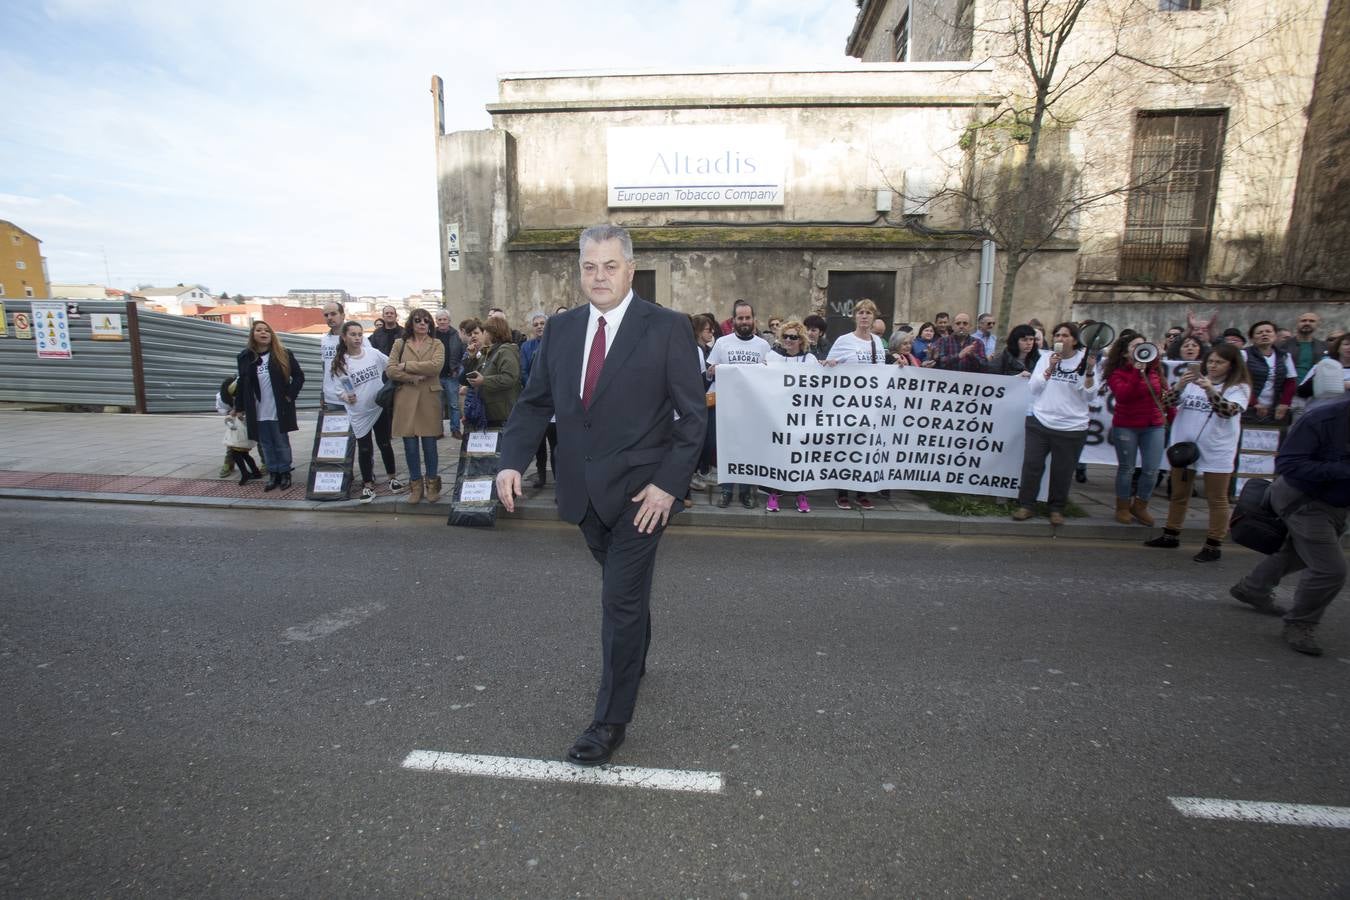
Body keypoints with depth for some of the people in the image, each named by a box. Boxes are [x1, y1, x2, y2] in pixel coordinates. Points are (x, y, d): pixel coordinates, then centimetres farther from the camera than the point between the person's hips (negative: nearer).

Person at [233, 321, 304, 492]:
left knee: (282, 444, 5)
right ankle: (273, 474, 18)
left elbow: (299, 376, 1)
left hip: (279, 410, -3)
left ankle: (285, 473, 16)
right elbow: (242, 384, 8)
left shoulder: (283, 355, -2)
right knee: (266, 445, 9)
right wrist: (239, 408, 8)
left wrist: (290, 395, -9)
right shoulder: (245, 357, 4)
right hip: (258, 412, 3)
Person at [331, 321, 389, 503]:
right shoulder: (340, 363, -7)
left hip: (380, 406, 1)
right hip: (359, 412, -1)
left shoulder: (373, 353, -4)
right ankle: (368, 485, 20)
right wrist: (346, 397, -25)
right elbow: (339, 389, -4)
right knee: (364, 449, 6)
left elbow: (391, 366, 10)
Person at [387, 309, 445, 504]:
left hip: (429, 399, -1)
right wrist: (413, 377, -12)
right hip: (405, 399, 1)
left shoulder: (437, 344, 7)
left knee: (429, 444, 1)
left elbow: (436, 366, -12)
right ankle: (415, 485, 16)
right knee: (410, 445, 4)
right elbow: (390, 370, 1)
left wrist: (407, 365, -9)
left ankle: (432, 484, 15)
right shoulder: (400, 344, 10)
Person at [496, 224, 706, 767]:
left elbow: (693, 414, -9)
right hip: (584, 490, 5)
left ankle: (611, 721, 16)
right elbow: (535, 403, 8)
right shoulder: (561, 329, 6)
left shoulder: (667, 328, -8)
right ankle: (634, 660, 50)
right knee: (623, 589, 23)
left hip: (640, 491, -5)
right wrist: (511, 461, -7)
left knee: (621, 599, -1)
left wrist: (668, 484, -16)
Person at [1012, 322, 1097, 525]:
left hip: (1072, 427, -1)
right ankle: (1025, 505, 10)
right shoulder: (1046, 358, 4)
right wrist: (1050, 368, -13)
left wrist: (1089, 373, -18)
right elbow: (1034, 388, -2)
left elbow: (1089, 396, -4)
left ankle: (1056, 509, 22)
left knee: (1062, 470, 7)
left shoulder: (1084, 360, -1)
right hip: (1039, 422, 1)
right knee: (1032, 465, 0)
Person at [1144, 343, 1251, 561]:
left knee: (1217, 499, 4)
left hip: (1216, 452, -4)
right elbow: (1168, 401, -3)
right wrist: (1180, 385, -21)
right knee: (1179, 495, 14)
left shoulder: (1239, 387, -3)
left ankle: (1213, 546, 12)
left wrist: (1210, 390, -35)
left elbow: (1228, 411, -20)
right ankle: (1170, 536, 25)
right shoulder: (1193, 381, 7)